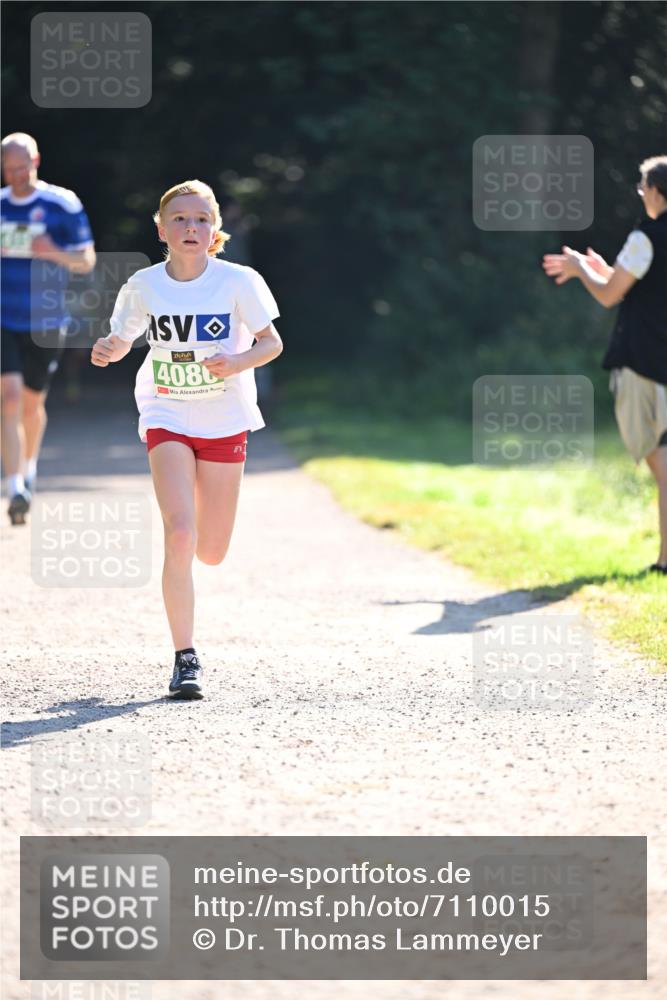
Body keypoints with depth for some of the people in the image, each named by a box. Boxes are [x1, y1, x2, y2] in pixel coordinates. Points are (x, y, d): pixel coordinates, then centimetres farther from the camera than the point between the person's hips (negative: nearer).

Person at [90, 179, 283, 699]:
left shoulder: (238, 281, -9)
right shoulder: (144, 285, -5)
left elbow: (272, 342, -2)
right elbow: (121, 341, 8)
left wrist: (238, 362, -22)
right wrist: (107, 350, -15)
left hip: (225, 423, 1)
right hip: (167, 420, -1)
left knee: (211, 552, 6)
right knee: (180, 537, -19)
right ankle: (185, 658, -11)